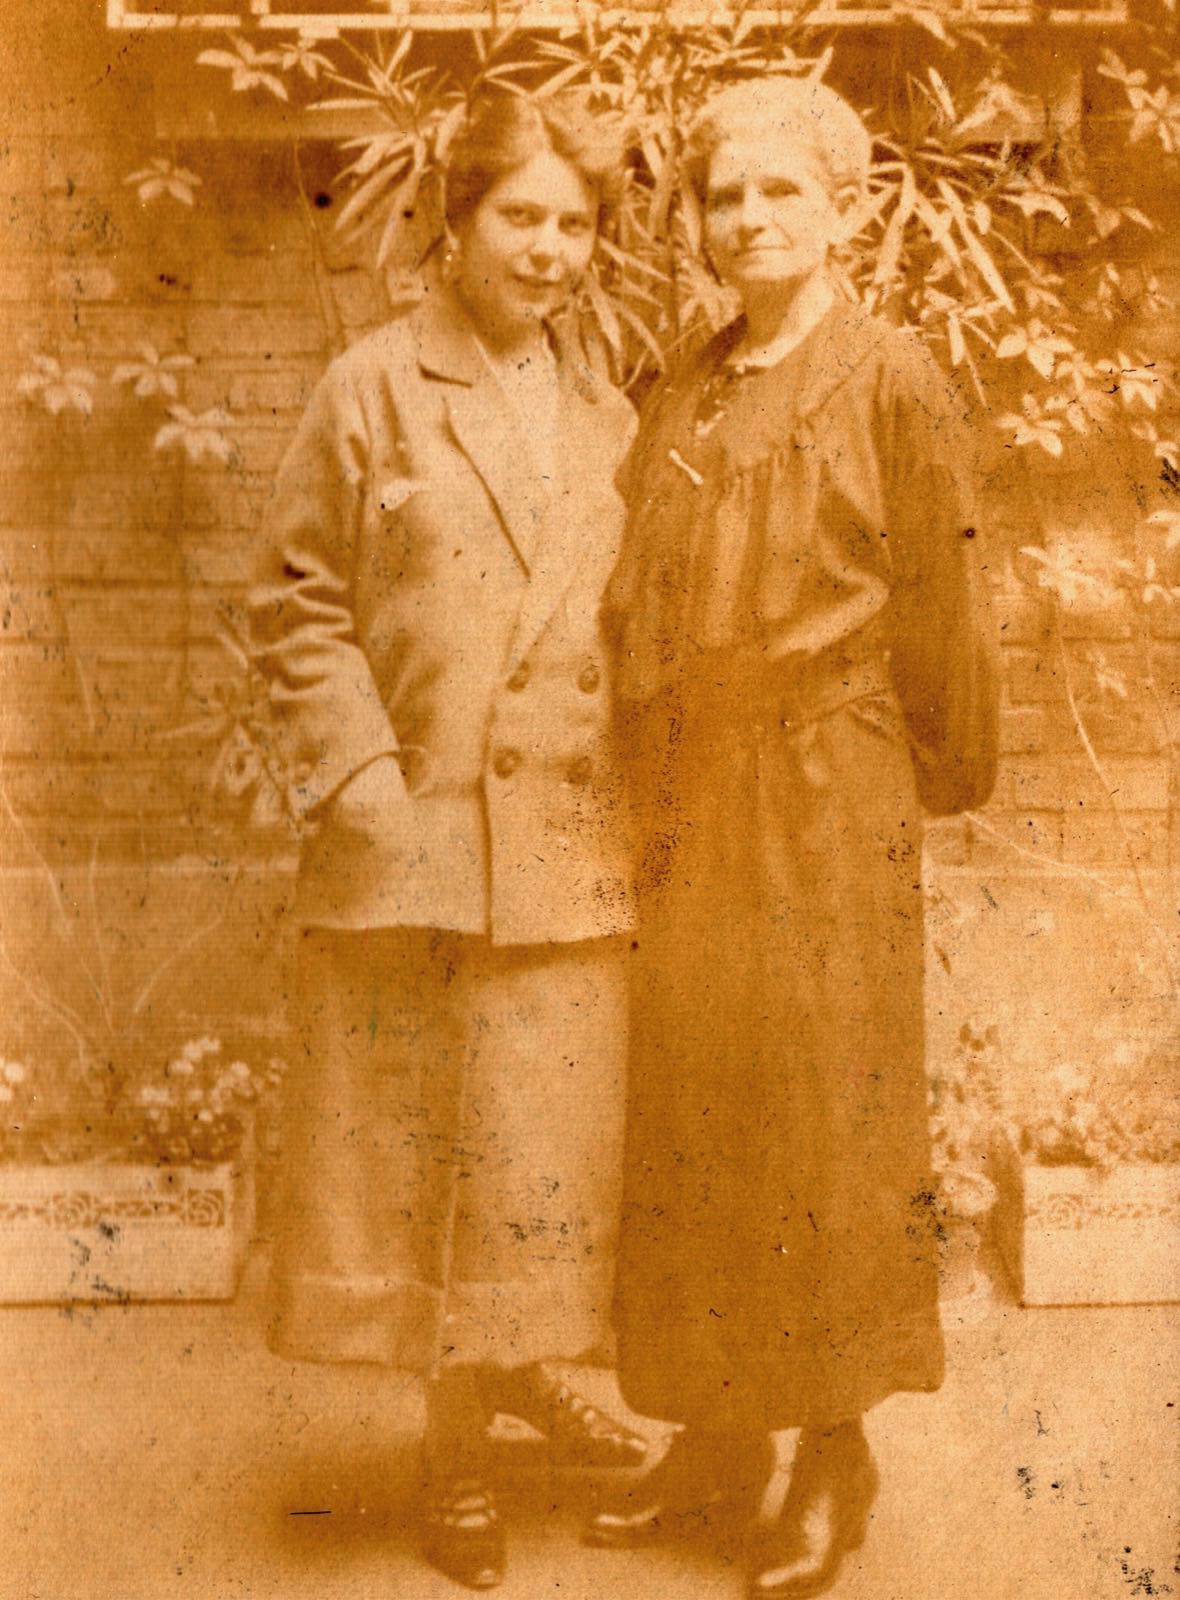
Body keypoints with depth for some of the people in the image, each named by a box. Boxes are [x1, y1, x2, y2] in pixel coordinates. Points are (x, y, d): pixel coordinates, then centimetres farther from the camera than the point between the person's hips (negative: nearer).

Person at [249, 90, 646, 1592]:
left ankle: (518, 1370, 35)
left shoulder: (602, 413, 12)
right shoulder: (374, 386, -2)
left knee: (545, 1137, 12)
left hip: (568, 839, 4)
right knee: (422, 1139, 6)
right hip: (418, 835, -4)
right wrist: (362, 779, -12)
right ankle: (455, 1452, 20)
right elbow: (295, 602, -4)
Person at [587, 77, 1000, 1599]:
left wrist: (941, 775, 4)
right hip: (685, 803, 6)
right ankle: (716, 1429, 24)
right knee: (687, 1112, 9)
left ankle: (833, 1448, 17)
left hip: (828, 800, -5)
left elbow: (939, 603, -1)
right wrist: (650, 769, 10)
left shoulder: (890, 378, -4)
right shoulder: (680, 395, 12)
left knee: (825, 1114, 2)